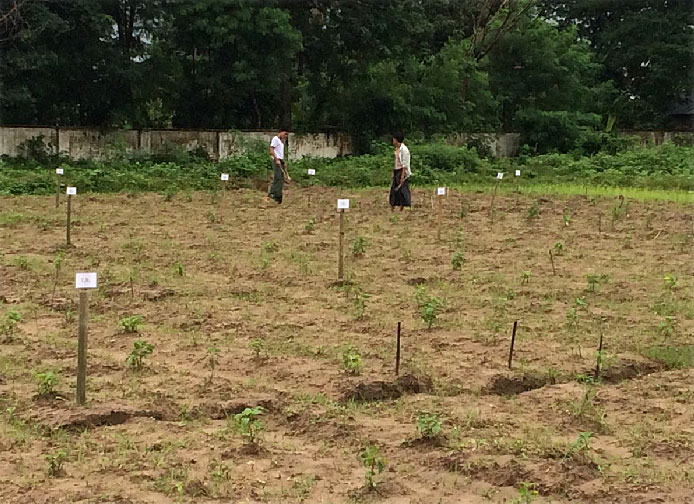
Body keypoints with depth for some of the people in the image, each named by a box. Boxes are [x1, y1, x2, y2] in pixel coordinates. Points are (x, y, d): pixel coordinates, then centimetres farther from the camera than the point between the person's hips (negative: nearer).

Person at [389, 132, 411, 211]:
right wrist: (393, 173, 16)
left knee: (402, 191, -4)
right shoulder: (397, 149, 13)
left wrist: (403, 176, -21)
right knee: (394, 190, 9)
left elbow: (405, 164, -17)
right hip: (396, 172, 9)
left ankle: (401, 210, 0)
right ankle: (391, 210, 14)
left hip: (402, 172, -9)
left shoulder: (404, 149, -14)